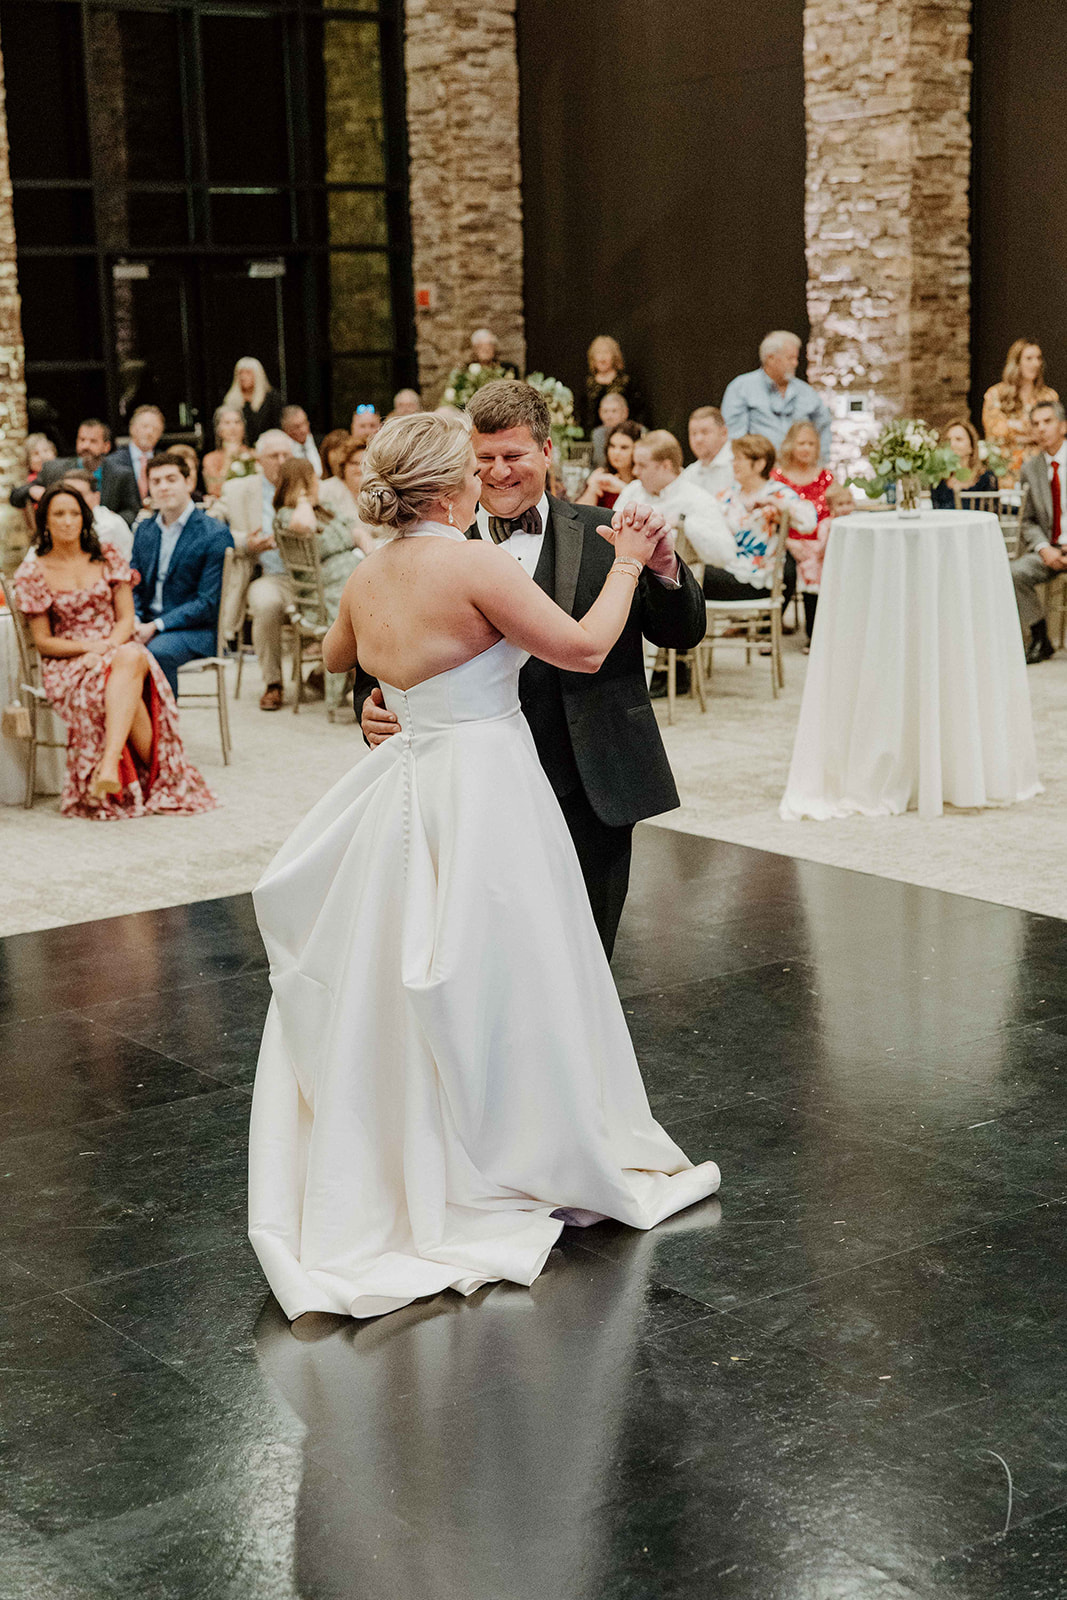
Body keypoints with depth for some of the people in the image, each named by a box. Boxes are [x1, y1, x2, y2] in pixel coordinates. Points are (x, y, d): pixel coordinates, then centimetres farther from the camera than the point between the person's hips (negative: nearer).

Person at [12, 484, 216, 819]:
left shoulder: (107, 558, 9)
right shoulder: (32, 573, 4)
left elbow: (126, 619, 5)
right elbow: (43, 641, 2)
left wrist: (108, 647, -16)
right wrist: (87, 647, -15)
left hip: (118, 649, 1)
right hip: (66, 664, -1)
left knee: (132, 659, -39)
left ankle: (110, 765, -51)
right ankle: (160, 776, -33)